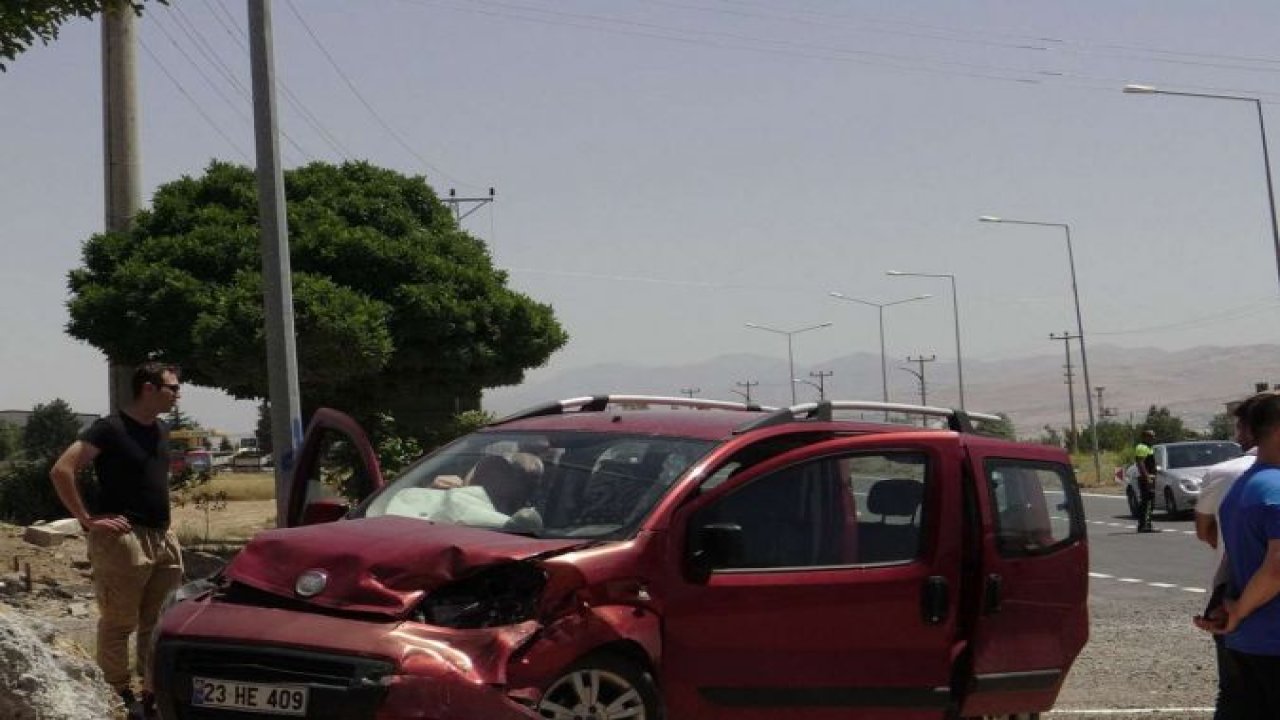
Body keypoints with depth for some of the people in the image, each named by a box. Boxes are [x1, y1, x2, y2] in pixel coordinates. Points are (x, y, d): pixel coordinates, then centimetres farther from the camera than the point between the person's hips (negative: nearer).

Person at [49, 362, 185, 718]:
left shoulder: (162, 430, 13)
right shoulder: (109, 428, -12)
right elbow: (61, 471, -17)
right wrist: (87, 519, -16)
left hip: (163, 538, 8)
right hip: (122, 539, -8)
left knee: (160, 622, 11)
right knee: (119, 623, -2)